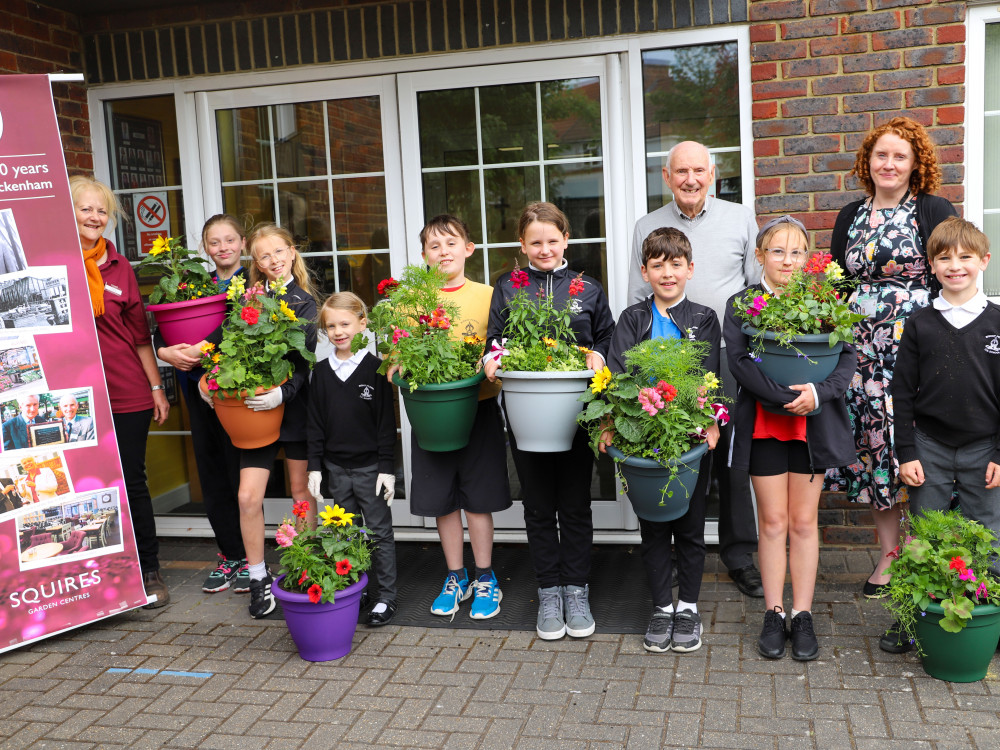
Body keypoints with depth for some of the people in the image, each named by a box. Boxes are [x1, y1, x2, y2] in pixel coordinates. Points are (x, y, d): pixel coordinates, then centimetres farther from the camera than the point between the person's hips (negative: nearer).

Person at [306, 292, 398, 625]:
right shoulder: (321, 372, 4)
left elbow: (387, 421, -7)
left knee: (379, 532, 5)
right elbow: (315, 423, 8)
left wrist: (387, 467, -9)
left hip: (370, 466, -4)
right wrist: (315, 467, 3)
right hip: (336, 467, 4)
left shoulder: (375, 368, -7)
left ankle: (386, 597, 15)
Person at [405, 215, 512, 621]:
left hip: (478, 408, -2)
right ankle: (456, 578, 28)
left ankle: (485, 580, 22)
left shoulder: (487, 295, -1)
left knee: (478, 500, 5)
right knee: (442, 501, 11)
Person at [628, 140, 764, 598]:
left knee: (734, 456, 4)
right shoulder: (647, 228, 10)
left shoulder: (740, 219, 9)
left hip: (729, 354, 0)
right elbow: (636, 301, 11)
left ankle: (739, 555, 17)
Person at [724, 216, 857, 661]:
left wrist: (818, 392, -20)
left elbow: (848, 356, -1)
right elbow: (740, 362, -11)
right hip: (764, 424, -1)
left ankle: (802, 615, 19)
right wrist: (788, 398, -21)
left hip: (813, 425, 1)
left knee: (804, 522, 8)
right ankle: (773, 615, 19)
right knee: (773, 523, 7)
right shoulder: (741, 305, 0)